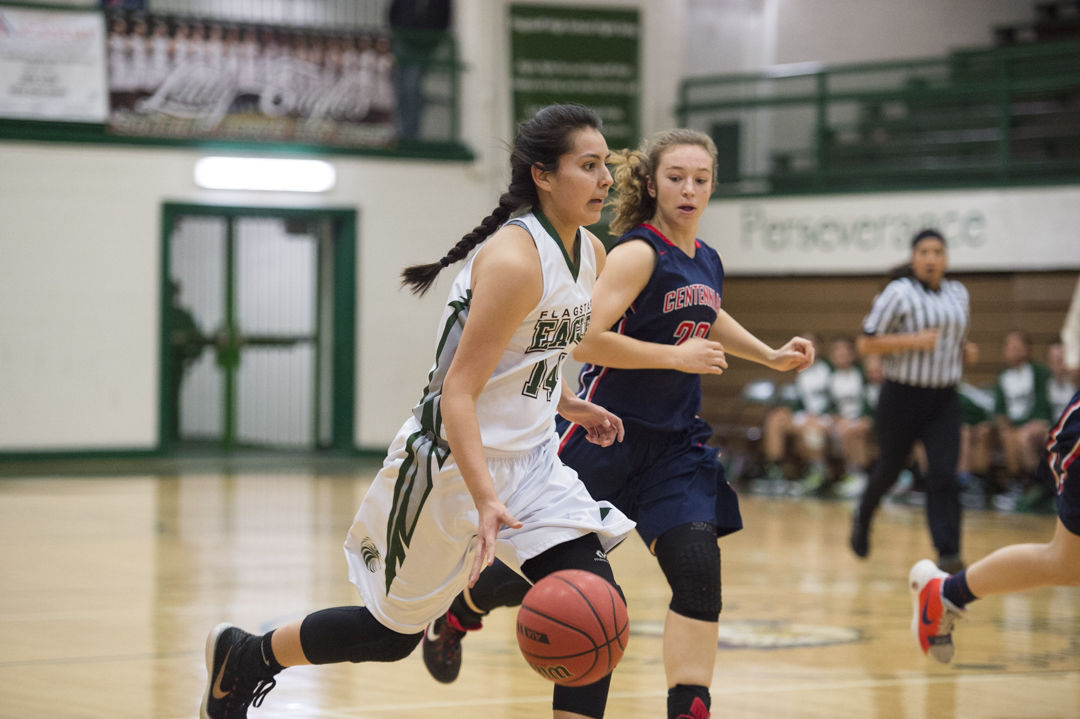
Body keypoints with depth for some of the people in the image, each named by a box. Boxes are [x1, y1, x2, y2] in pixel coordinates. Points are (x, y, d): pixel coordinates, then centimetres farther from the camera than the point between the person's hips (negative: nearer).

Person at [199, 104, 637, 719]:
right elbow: (457, 394, -28)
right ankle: (244, 655, 33)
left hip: (530, 456, 8)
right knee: (394, 633, 9)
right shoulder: (514, 258, -24)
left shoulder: (591, 254, 4)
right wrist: (486, 501, -36)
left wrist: (569, 406, 16)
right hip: (452, 461, -7)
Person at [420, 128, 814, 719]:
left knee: (698, 573, -11)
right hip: (606, 431, -6)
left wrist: (770, 356, 24)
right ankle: (457, 610, 38)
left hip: (674, 443, 6)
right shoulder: (639, 254, -15)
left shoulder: (706, 262, 9)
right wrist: (677, 356, -23)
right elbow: (584, 337, -26)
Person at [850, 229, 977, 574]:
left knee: (944, 475, -10)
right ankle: (862, 517, 43)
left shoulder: (958, 293, 7)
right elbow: (865, 343, -12)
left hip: (944, 400, 3)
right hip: (902, 397, -3)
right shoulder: (899, 293, -11)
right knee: (888, 470, 12)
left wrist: (965, 349, 4)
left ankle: (948, 552, -13)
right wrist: (912, 341, -22)